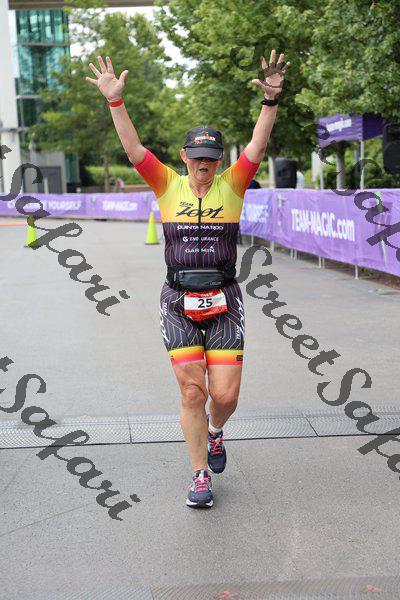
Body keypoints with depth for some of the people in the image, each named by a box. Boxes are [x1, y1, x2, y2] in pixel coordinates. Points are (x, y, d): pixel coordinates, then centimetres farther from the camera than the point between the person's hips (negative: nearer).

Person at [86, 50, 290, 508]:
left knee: (225, 394, -1)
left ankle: (214, 433, 35)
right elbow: (133, 147, -4)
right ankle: (200, 475, 15)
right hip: (179, 303, 0)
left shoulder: (231, 185, 4)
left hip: (224, 302, 0)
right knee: (192, 392, -2)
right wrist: (114, 101, -15)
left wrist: (271, 99, -21)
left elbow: (258, 145, -8)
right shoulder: (168, 185, 4)